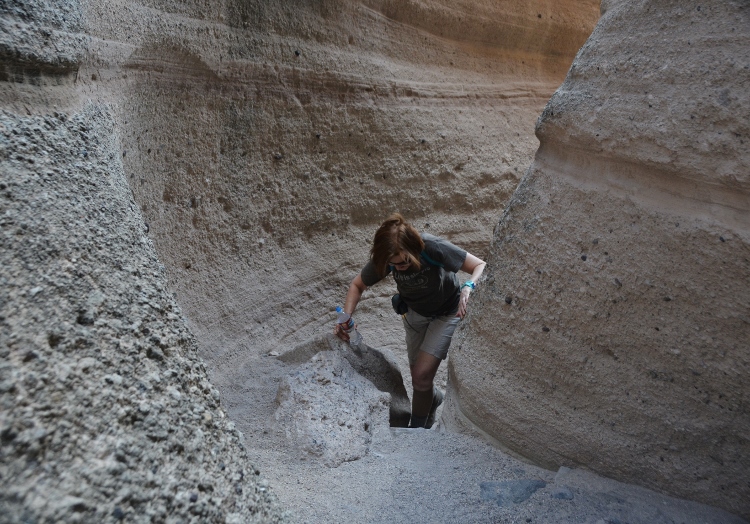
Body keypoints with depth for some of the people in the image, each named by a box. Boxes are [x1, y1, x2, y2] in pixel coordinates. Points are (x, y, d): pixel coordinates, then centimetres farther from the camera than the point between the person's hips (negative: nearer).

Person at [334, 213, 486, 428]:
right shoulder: (384, 259, -25)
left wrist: (467, 288, -51)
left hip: (447, 314, -4)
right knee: (419, 375, 13)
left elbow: (481, 266, -30)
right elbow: (357, 285, -8)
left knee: (421, 376, -12)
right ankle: (434, 397, 49)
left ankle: (417, 428, 15)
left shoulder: (433, 248, -37)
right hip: (415, 312, 4)